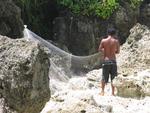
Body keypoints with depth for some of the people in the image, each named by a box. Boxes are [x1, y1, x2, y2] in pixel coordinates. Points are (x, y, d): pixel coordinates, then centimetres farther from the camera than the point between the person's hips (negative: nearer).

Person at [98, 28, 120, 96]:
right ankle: (113, 93, 6)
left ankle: (102, 92, 11)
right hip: (113, 60, 0)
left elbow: (100, 49, 6)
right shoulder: (116, 41, -2)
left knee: (104, 77, 12)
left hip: (106, 60, 0)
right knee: (113, 78, 7)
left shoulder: (103, 41, -4)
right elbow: (118, 51, 6)